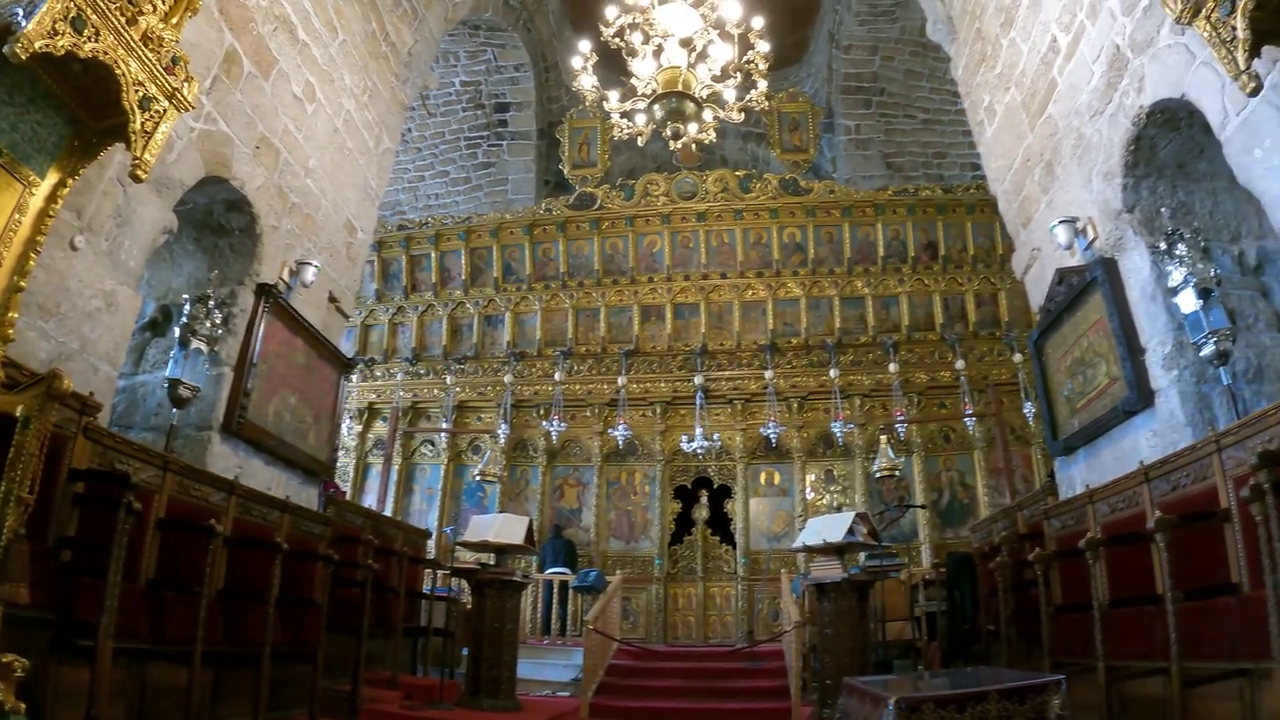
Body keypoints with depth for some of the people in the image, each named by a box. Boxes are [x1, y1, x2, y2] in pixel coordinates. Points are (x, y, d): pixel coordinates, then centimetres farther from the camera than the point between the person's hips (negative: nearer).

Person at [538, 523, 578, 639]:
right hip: (565, 573, -1)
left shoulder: (546, 544, 18)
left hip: (549, 573, 1)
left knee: (547, 604, 3)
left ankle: (546, 632, -2)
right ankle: (562, 632, -6)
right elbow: (575, 560, 14)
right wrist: (572, 572, 28)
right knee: (563, 604, 0)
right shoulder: (569, 543, 16)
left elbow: (541, 562, 15)